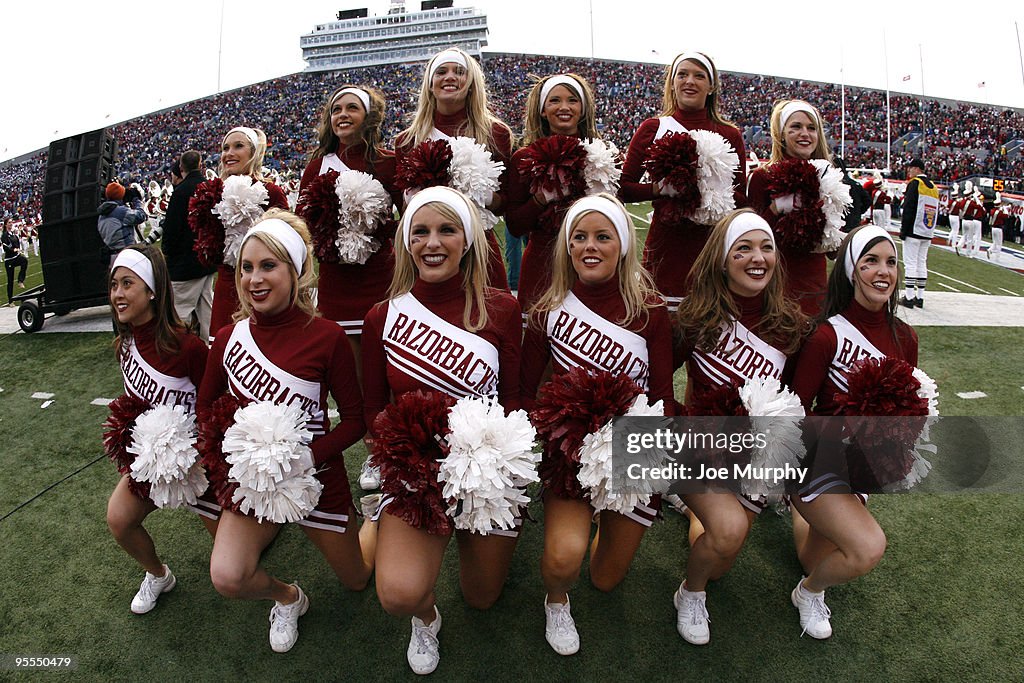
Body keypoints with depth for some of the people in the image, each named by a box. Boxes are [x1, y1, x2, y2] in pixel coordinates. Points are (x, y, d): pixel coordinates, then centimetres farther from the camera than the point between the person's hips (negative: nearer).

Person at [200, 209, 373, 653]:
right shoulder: (229, 337, -8)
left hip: (317, 475, -2)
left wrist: (306, 456, -27)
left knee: (356, 580, 16)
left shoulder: (326, 337, -19)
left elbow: (354, 420, -13)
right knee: (227, 578, -22)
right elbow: (206, 406, 7)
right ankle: (287, 597, 14)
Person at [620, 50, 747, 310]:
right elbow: (624, 188, 4)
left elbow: (741, 197, 8)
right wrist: (661, 188, -12)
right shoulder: (652, 129, 6)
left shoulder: (729, 135, 9)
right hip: (665, 245, -1)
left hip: (712, 245, 1)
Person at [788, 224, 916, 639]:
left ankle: (801, 508, 48)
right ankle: (809, 593, 8)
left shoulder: (904, 338, -1)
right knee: (869, 548, -24)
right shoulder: (828, 334, -21)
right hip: (817, 459, -6)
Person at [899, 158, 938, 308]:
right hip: (927, 234, 7)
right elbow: (935, 212, 17)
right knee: (922, 263, 11)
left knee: (910, 264, -6)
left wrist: (903, 230, -11)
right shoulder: (933, 186, 15)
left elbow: (908, 209, -14)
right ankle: (920, 297, 13)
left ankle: (909, 298, -6)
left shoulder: (915, 183, -7)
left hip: (913, 232, -7)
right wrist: (930, 231, 20)